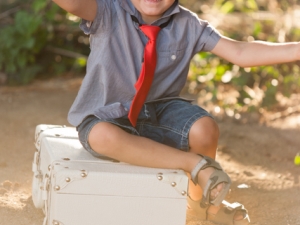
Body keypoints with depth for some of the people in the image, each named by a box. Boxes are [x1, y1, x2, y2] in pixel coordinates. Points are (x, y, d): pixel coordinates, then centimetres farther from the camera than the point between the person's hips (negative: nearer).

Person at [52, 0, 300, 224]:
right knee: (103, 136, -38)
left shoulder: (188, 25, -5)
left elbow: (239, 52, -10)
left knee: (205, 130, -23)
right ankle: (195, 163, -27)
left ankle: (199, 200, 8)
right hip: (106, 116, -3)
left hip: (158, 110, 4)